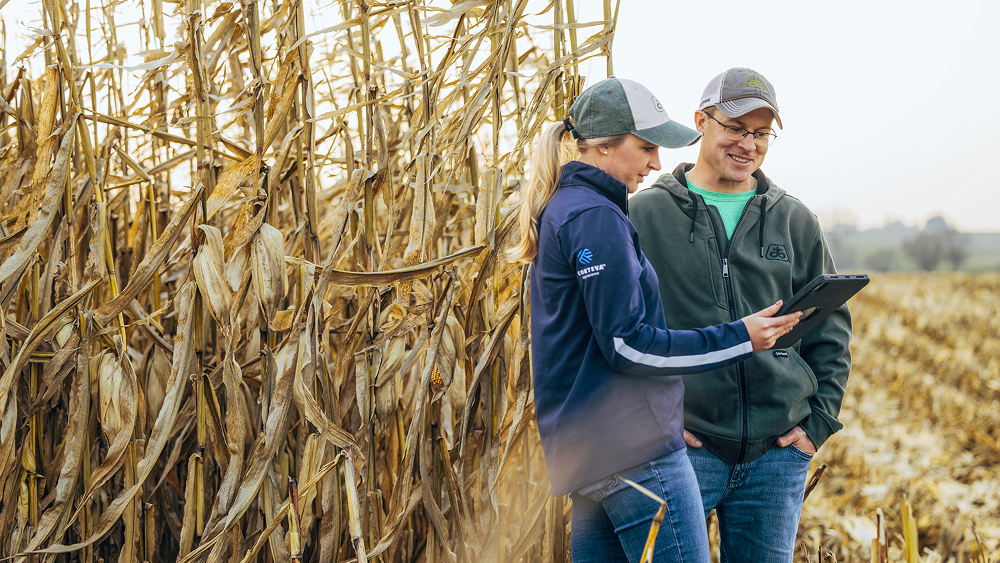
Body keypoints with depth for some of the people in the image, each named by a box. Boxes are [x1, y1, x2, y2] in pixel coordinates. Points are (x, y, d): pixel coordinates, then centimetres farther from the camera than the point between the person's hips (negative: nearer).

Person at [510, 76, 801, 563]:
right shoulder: (595, 218, -13)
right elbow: (627, 344, -17)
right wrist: (737, 339, -12)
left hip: (584, 446, 10)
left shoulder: (562, 209, 19)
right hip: (634, 449, -10)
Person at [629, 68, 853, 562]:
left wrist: (820, 419, 6)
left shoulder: (794, 221, 11)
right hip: (685, 444, -3)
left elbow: (831, 326, 16)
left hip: (779, 450, 3)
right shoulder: (644, 215, 1)